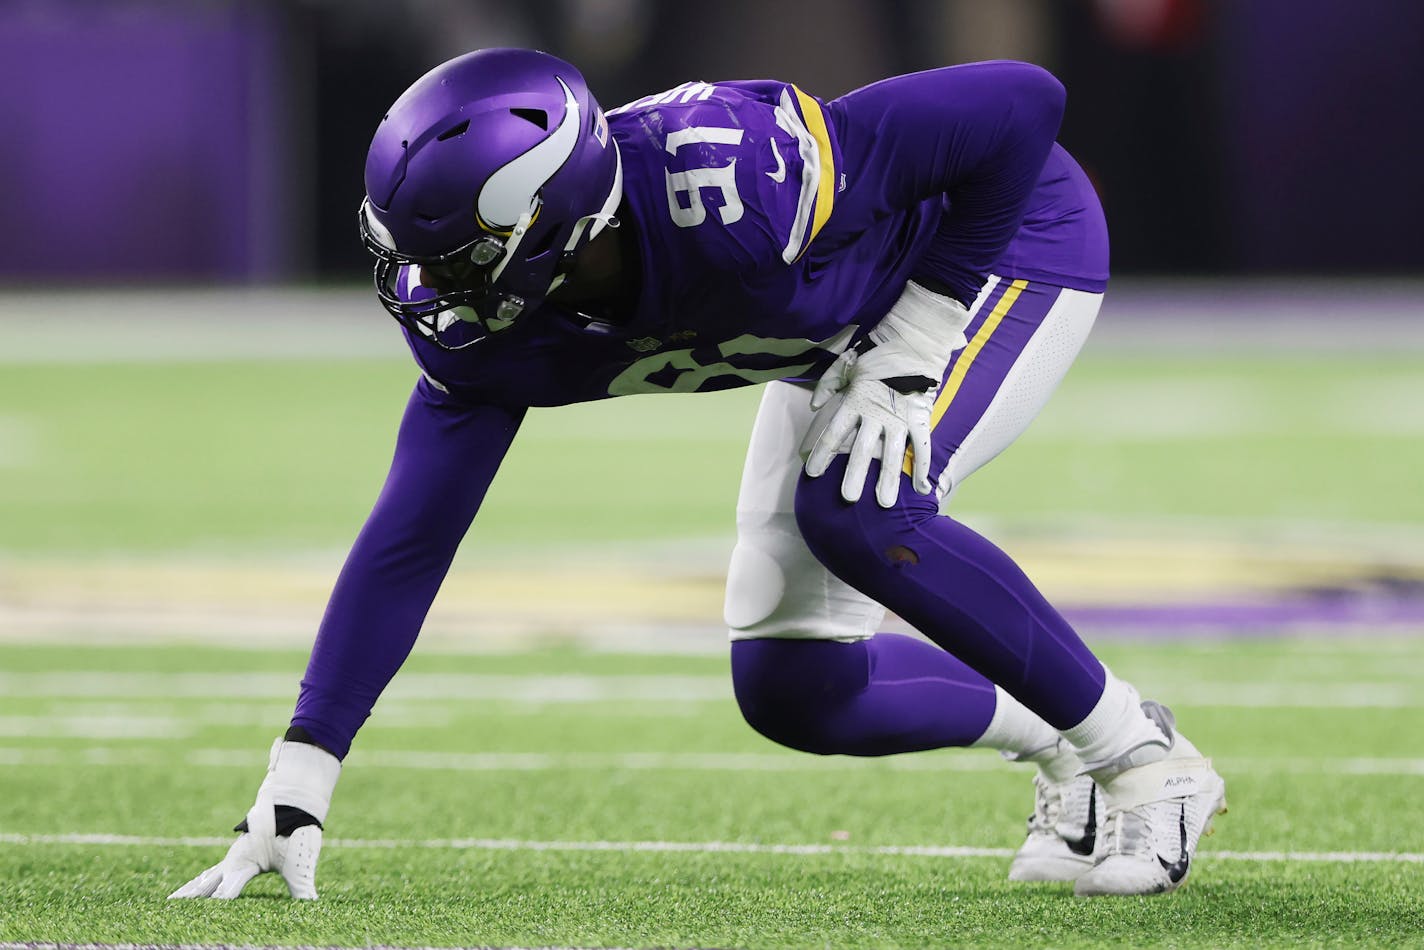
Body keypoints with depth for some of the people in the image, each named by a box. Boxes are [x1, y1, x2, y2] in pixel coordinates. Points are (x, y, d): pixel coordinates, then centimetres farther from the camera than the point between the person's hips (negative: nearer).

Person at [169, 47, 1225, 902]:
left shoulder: (732, 187, -43)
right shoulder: (490, 326, -23)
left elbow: (1023, 100, -35)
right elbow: (405, 546, -16)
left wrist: (913, 348, -31)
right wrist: (295, 785, -20)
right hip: (846, 330, 7)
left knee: (857, 509, -30)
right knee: (790, 689, 1)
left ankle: (1147, 763, -12)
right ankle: (1067, 750, 24)